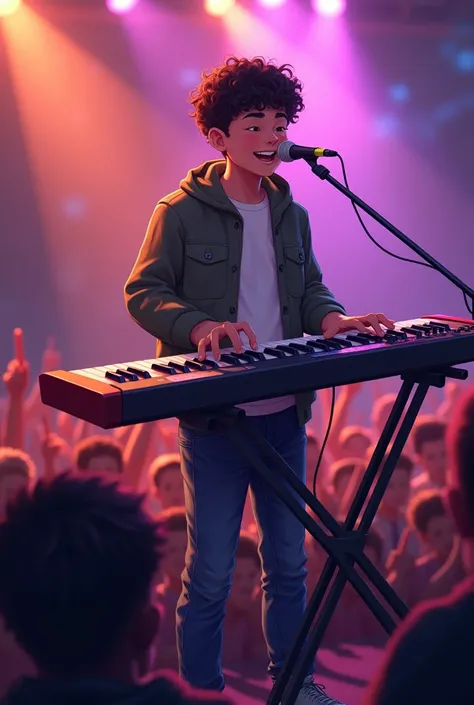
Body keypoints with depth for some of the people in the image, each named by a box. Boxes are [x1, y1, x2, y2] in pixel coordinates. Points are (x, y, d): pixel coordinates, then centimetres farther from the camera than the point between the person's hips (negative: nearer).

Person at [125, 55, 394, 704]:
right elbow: (143, 292, -8)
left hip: (284, 413, 6)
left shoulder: (291, 215, 11)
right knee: (211, 571, 0)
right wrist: (200, 326, -25)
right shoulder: (182, 212, -6)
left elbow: (309, 290, 16)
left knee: (288, 559, 16)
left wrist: (332, 318, -7)